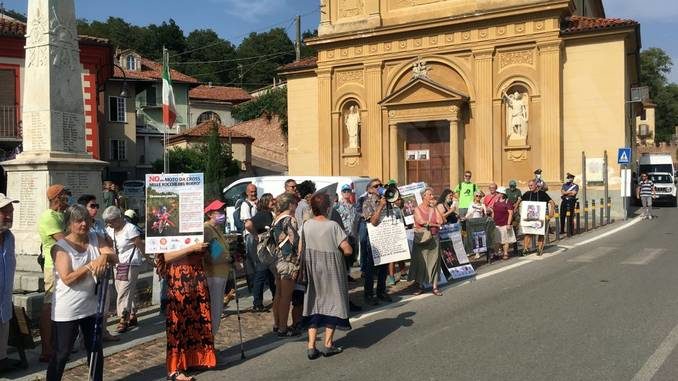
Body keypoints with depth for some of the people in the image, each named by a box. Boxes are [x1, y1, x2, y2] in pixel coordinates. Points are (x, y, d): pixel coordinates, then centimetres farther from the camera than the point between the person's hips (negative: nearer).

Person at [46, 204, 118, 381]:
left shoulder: (96, 239, 1)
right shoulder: (60, 247, -13)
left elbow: (114, 258, -10)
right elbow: (67, 279, -21)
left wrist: (105, 256, -31)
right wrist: (91, 266, -26)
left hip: (92, 307, 5)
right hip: (66, 311, -5)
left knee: (96, 350, 17)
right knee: (61, 353, 4)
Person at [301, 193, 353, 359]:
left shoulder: (307, 225, -5)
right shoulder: (332, 226, -15)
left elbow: (301, 249, 0)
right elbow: (348, 250, -16)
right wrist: (337, 252, 3)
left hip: (312, 271, 3)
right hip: (332, 271, -3)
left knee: (314, 303, 11)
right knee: (333, 302, 11)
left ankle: (311, 346, 7)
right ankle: (328, 344, 14)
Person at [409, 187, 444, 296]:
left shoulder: (434, 209, 10)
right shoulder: (418, 209, 1)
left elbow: (440, 221, -3)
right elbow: (421, 221, -13)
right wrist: (434, 224, -6)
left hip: (433, 238, 3)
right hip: (421, 238, -3)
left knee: (434, 261, 1)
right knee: (420, 262, 0)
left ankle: (435, 287, 6)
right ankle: (420, 286, 10)